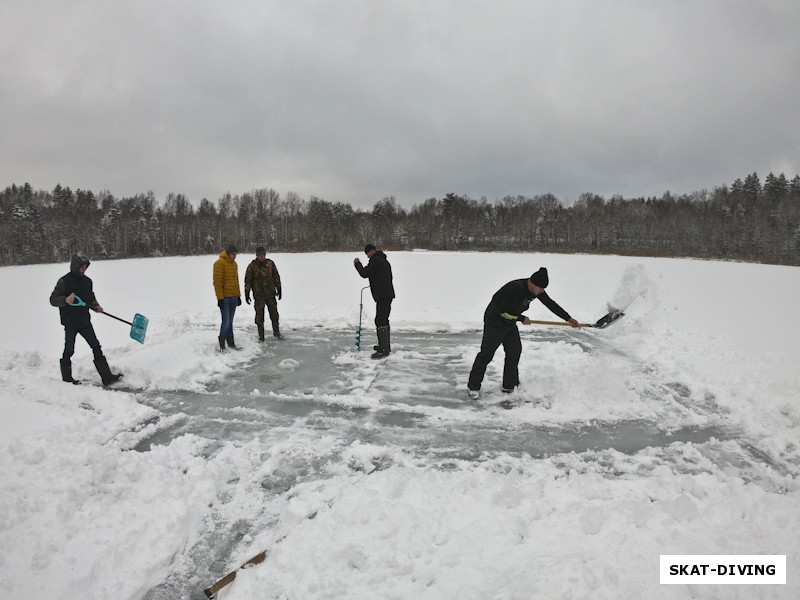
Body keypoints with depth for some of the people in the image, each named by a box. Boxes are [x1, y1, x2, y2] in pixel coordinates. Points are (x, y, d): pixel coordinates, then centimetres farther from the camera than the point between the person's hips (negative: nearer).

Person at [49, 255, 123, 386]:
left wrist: (95, 306, -1)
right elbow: (53, 300, -11)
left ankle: (107, 377, 0)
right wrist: (66, 300, -30)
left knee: (96, 348, 0)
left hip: (85, 321, 5)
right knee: (69, 351, 8)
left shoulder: (87, 281, 6)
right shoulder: (64, 281, -11)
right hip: (70, 323, -5)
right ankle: (67, 378, 27)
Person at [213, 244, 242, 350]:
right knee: (226, 322, -8)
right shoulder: (220, 263, -12)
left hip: (233, 298, 8)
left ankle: (230, 343, 18)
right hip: (225, 298, -8)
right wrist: (220, 298, -18)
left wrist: (238, 296, 19)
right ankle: (222, 345, 1)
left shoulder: (234, 264, 14)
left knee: (230, 322, 12)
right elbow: (217, 282, -16)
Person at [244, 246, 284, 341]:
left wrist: (279, 289, 9)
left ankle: (276, 331, 26)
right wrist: (247, 293, -4)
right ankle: (261, 335, 15)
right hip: (259, 295, -2)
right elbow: (248, 281, -2)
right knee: (259, 315, 3)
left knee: (274, 313, 10)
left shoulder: (270, 264, 2)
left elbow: (276, 277, 10)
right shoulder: (252, 266, -6)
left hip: (271, 294, 2)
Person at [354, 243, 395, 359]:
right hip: (388, 294, 11)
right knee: (384, 320, 18)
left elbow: (365, 273, -14)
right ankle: (385, 345, 26)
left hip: (382, 296, -11)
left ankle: (384, 349, -14)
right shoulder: (384, 261, 22)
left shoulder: (375, 260, -10)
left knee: (380, 321, -12)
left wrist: (357, 263, 0)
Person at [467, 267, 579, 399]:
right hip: (494, 321, -8)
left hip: (510, 323, 8)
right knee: (486, 353, -4)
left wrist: (568, 319, 9)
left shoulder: (536, 290, -5)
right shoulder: (516, 288, -32)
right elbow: (504, 312, -29)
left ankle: (509, 386, 19)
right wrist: (522, 319, -16)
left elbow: (551, 304, 6)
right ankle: (473, 387, 7)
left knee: (514, 352, 7)